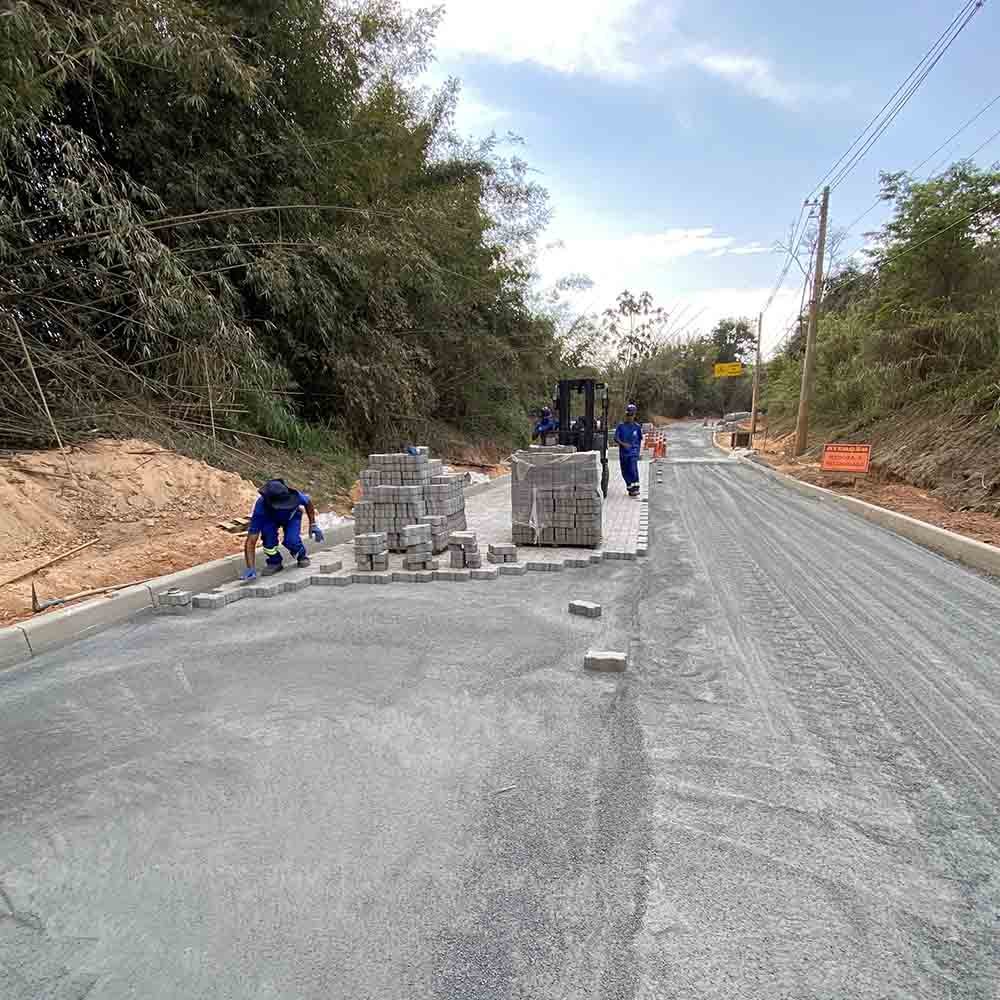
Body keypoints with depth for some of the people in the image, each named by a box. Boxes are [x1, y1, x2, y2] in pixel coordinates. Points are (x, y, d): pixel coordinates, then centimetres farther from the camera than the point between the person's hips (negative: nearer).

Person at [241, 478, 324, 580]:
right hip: (269, 518, 0)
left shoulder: (294, 495, -39)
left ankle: (302, 555, 7)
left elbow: (308, 502, -12)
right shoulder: (260, 508, -41)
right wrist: (250, 568, -49)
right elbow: (251, 541, -41)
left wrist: (313, 524, -14)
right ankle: (275, 562, -6)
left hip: (292, 516, 0)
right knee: (268, 533, -33)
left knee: (291, 540, -28)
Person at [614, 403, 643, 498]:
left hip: (633, 452, -2)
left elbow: (640, 439, 17)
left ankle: (636, 488, -17)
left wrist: (639, 450, 17)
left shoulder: (637, 426, 5)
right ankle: (630, 488, 23)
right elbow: (616, 439, -4)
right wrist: (623, 444, -20)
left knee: (633, 469, -19)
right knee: (625, 472, 7)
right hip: (623, 452, 2)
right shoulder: (620, 426, 3)